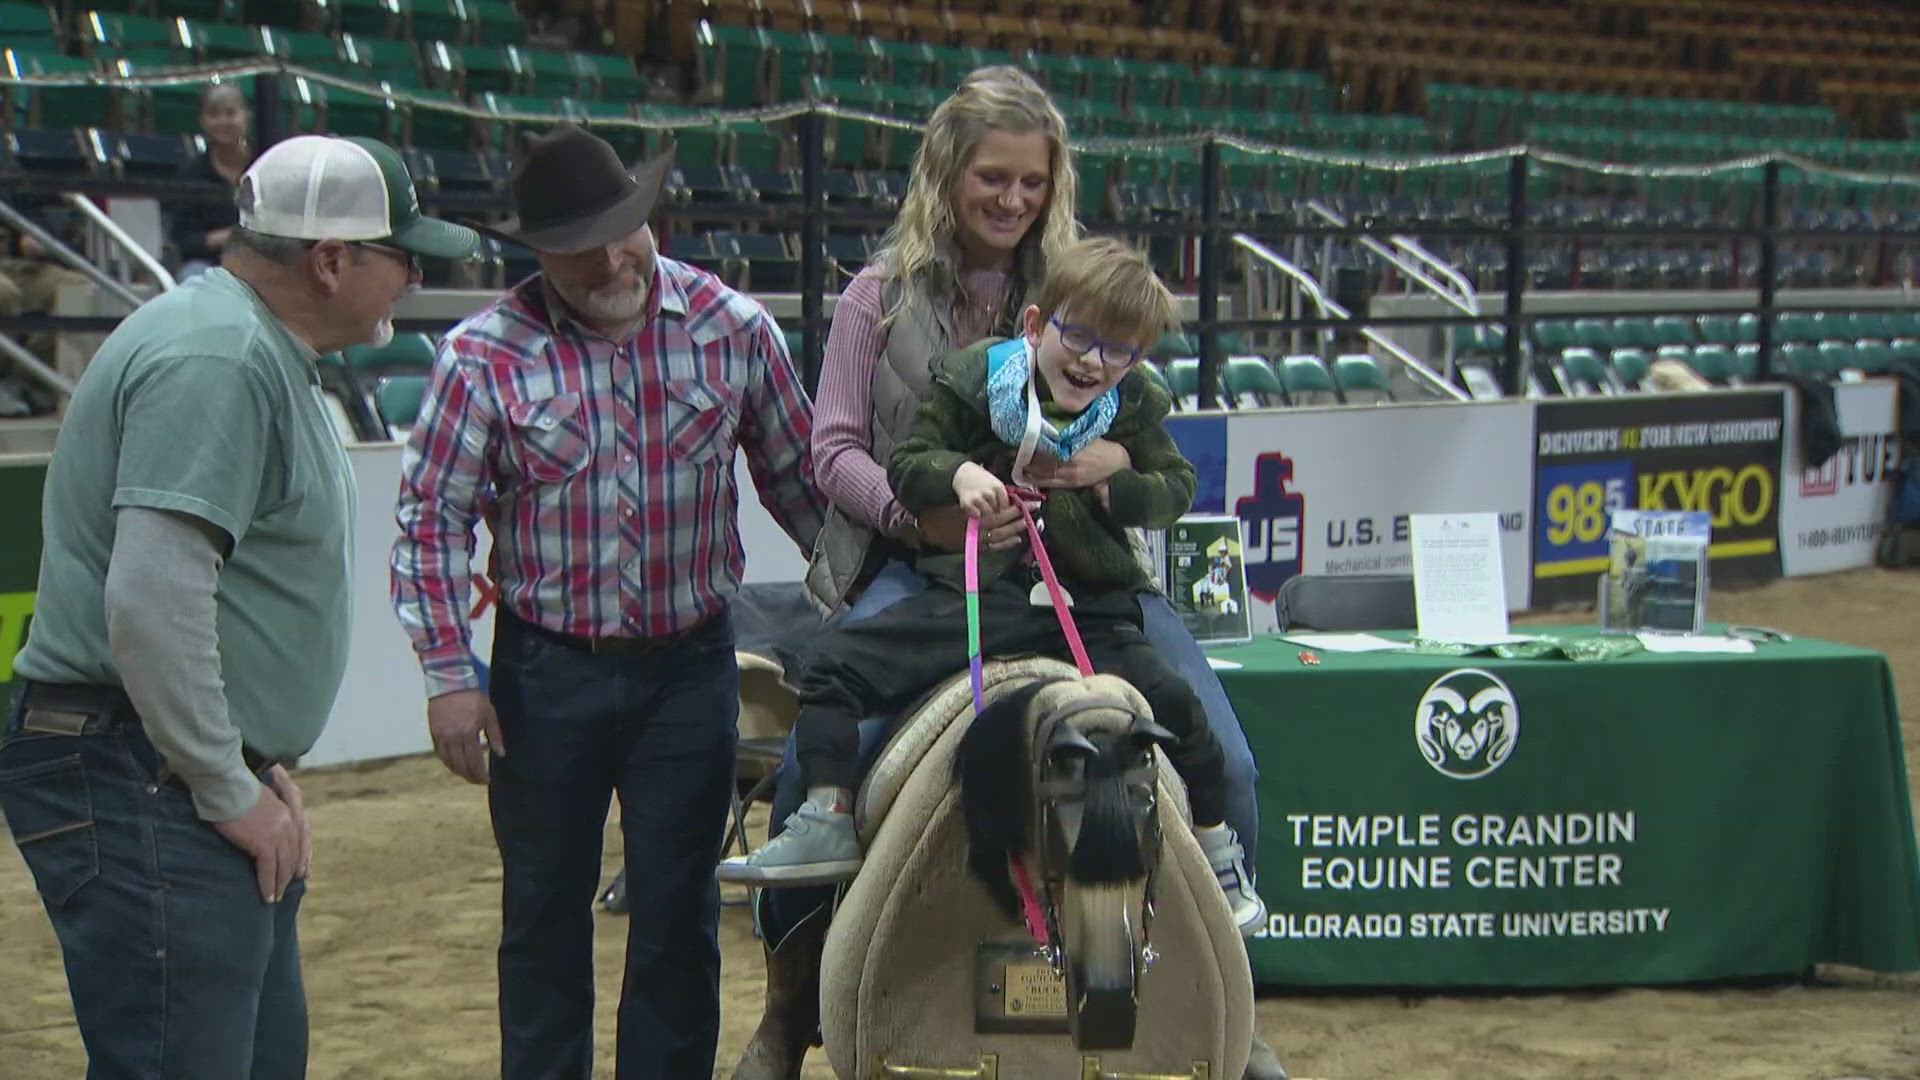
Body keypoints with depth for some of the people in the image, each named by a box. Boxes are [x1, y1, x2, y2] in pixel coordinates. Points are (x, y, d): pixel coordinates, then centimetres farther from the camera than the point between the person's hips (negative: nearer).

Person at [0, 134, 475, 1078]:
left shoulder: (262, 353, 16)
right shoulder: (216, 361, -17)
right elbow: (151, 602, -26)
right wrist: (234, 793, -17)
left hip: (192, 783, 11)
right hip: (142, 787, -11)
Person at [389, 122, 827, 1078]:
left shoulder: (733, 328, -5)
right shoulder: (486, 353, -10)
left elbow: (798, 477, 5)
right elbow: (432, 518, -5)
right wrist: (449, 675, -10)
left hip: (690, 666, 1)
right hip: (548, 674, -1)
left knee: (678, 915, 8)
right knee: (544, 916, 12)